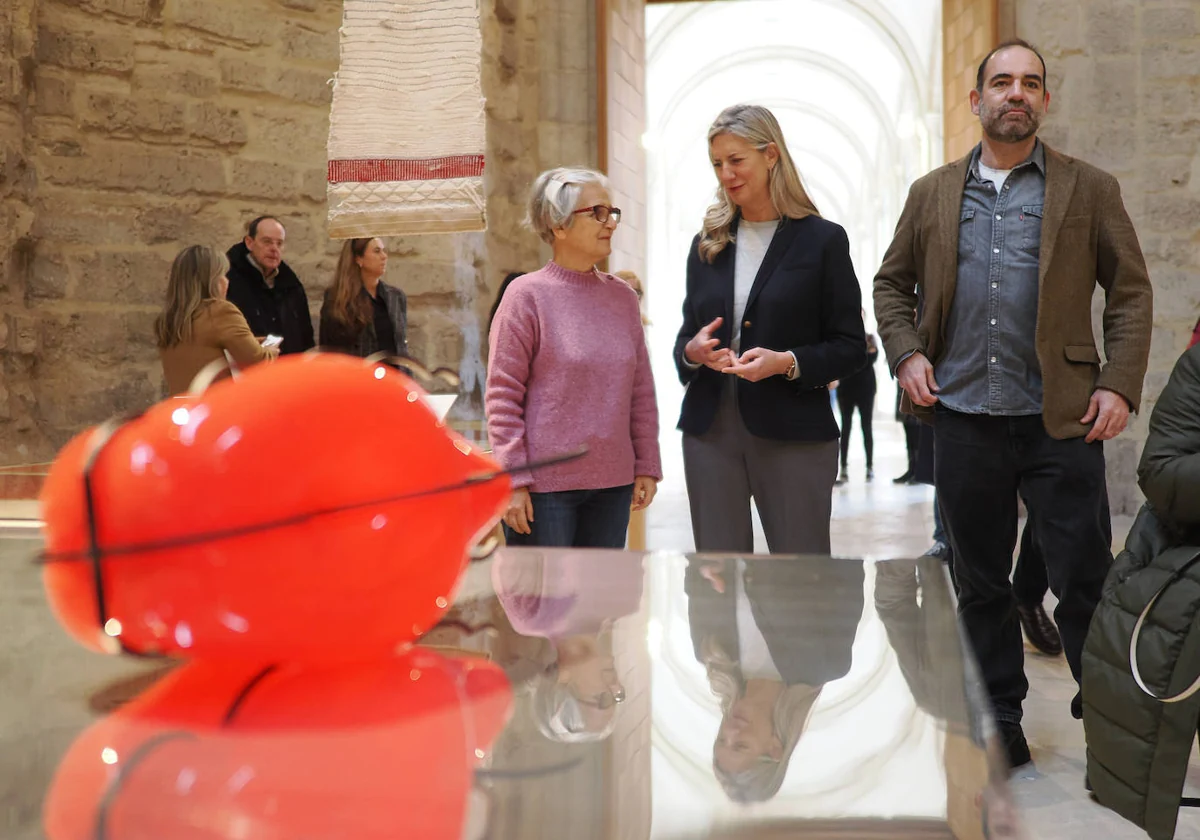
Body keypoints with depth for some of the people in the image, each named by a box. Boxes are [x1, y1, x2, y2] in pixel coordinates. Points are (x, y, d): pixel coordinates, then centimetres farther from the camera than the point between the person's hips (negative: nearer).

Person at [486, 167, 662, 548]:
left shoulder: (623, 297, 10)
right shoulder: (527, 294, -6)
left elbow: (641, 391, 14)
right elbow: (502, 395, -8)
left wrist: (647, 466, 11)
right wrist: (513, 481, -11)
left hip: (612, 484, 5)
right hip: (544, 486, -5)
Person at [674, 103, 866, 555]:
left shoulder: (822, 239, -1)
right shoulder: (707, 244, 11)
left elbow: (851, 347, -2)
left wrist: (786, 362, -18)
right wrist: (692, 351, -7)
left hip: (793, 433, -3)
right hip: (711, 432, 4)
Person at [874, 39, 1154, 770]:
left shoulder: (1090, 189, 5)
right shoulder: (933, 194, 11)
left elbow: (1132, 292, 3)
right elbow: (892, 284, 16)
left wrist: (1119, 384, -8)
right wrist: (906, 353, -1)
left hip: (1061, 419, -2)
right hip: (964, 417, 2)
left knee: (1086, 579, 1)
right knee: (981, 584, 11)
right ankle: (998, 720, 25)